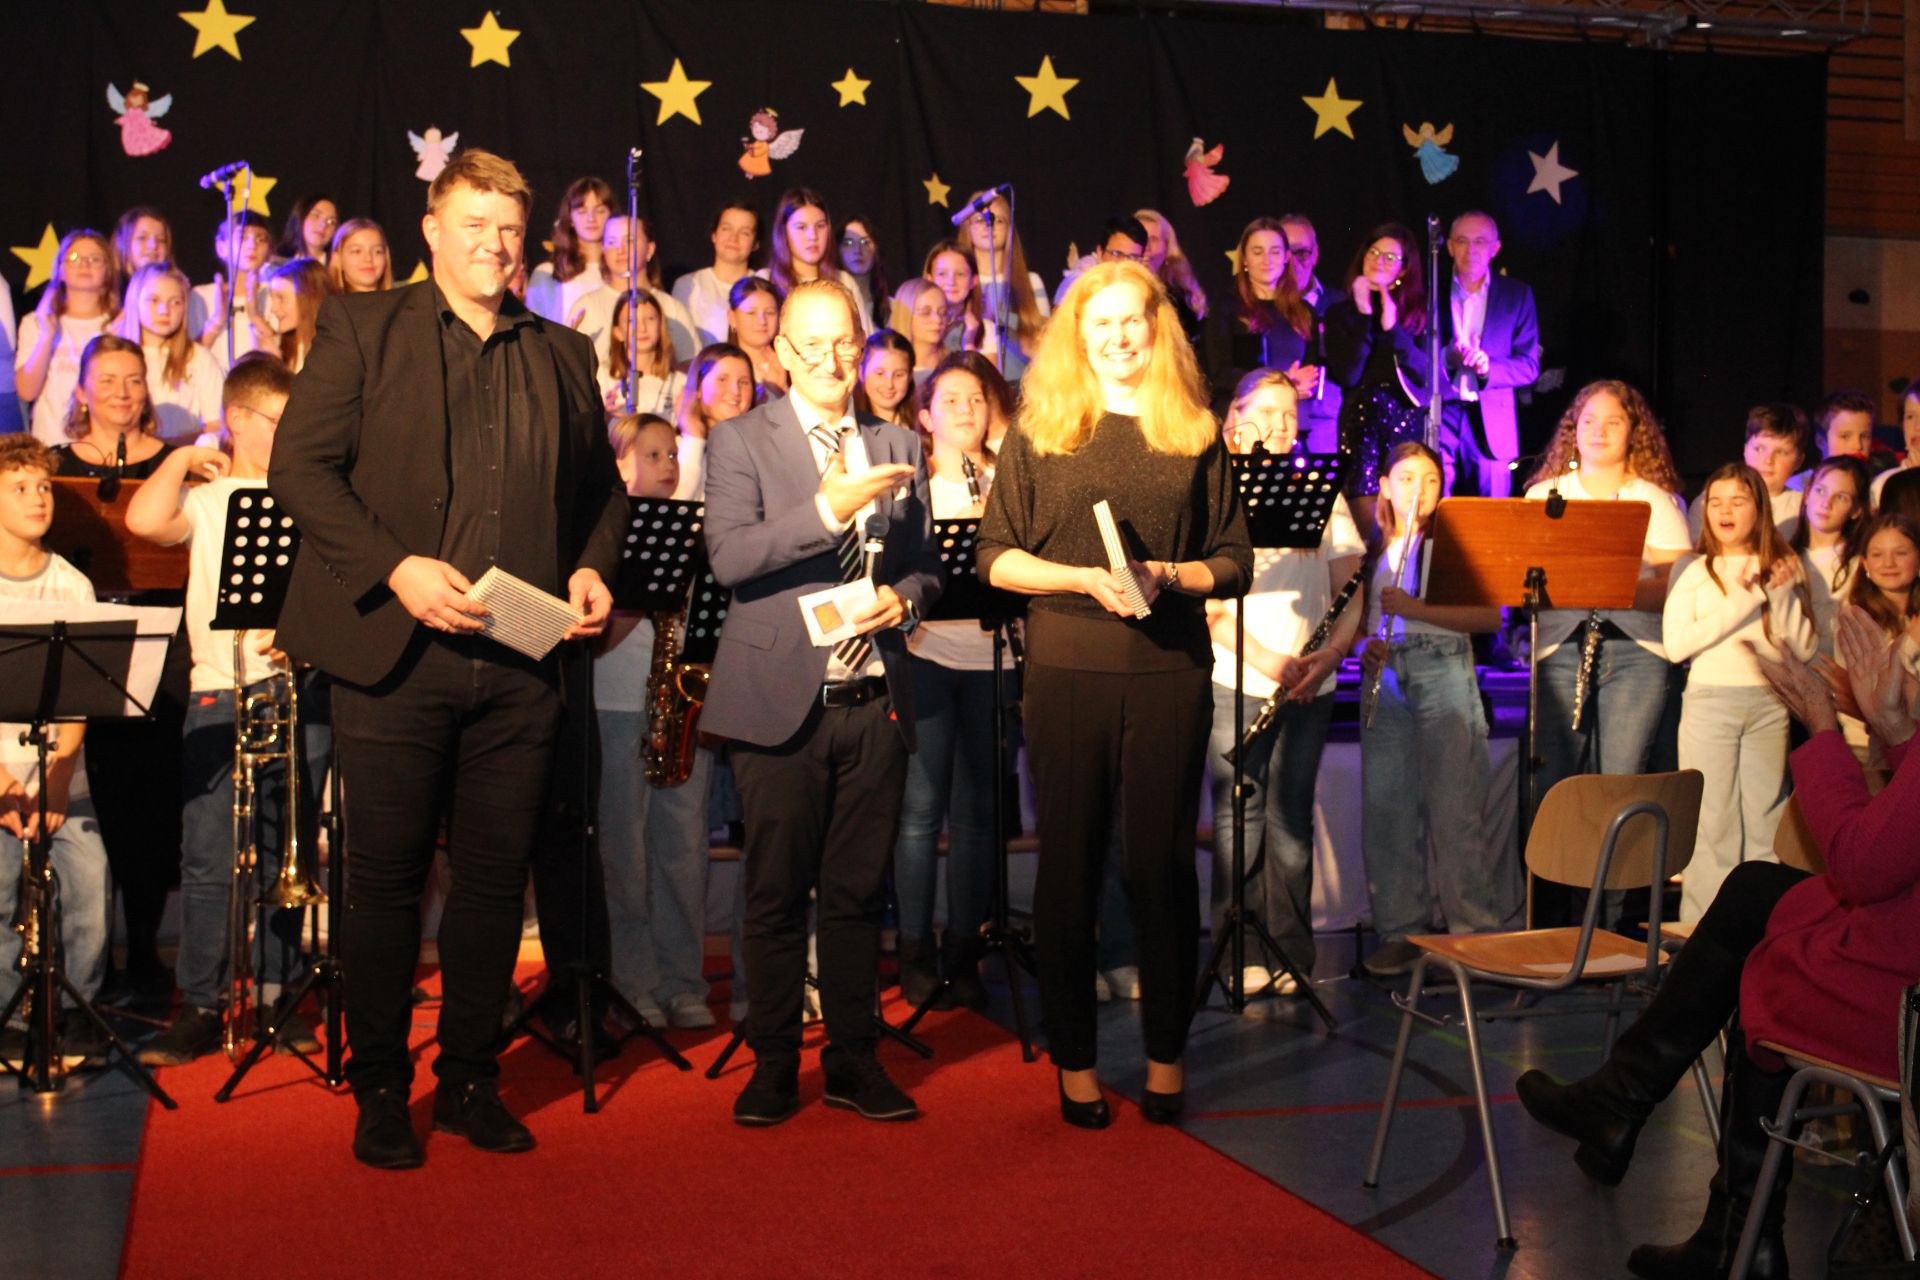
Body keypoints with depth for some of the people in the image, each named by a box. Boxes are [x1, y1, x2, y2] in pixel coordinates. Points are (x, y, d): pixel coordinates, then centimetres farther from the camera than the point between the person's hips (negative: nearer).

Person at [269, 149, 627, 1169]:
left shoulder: (562, 355, 15)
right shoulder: (360, 330, 5)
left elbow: (601, 486, 21)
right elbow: (301, 466, -4)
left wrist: (592, 567, 2)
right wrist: (394, 567, -16)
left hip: (520, 664, 3)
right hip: (394, 656, -3)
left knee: (495, 876, 8)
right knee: (388, 876, 4)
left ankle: (470, 1078, 22)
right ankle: (379, 1090, 17)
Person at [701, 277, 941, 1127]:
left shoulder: (898, 447, 14)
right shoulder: (740, 442, 2)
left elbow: (925, 564, 17)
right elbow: (730, 558, -13)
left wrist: (903, 597, -6)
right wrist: (829, 507, -22)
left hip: (874, 700, 3)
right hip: (781, 698, -3)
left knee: (858, 892, 8)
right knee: (777, 892, 3)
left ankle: (852, 1059, 19)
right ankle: (773, 1065, 16)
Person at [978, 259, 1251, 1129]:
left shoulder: (1194, 434, 9)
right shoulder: (1041, 430, 6)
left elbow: (1234, 563, 8)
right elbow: (995, 558, 2)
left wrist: (1168, 576, -10)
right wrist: (1085, 578, -12)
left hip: (1170, 671, 1)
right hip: (1067, 671, 0)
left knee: (1162, 862, 5)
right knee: (1071, 863, 5)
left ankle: (1167, 1055, 18)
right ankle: (1074, 1058, 17)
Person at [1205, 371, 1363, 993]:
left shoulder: (1323, 495, 13)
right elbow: (1206, 600, -5)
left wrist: (1331, 651, -7)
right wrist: (1265, 660, -15)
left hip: (1310, 683, 3)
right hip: (1237, 680, -2)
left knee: (1292, 817, 5)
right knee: (1240, 813, -2)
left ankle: (1292, 953, 11)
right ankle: (1243, 952, 5)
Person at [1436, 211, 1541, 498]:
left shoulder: (1517, 295, 10)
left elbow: (1530, 365, 6)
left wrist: (1489, 367, -14)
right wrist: (1446, 357, -17)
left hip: (1490, 426, 1)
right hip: (1437, 418, -1)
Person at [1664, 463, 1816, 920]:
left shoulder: (1783, 566, 8)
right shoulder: (1692, 568, 2)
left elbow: (1804, 649, 3)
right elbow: (1675, 645, -10)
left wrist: (1782, 594, -9)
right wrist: (1745, 601, -11)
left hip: (1770, 702, 2)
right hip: (1711, 701, -2)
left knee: (1765, 820, 4)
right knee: (1712, 823, -2)